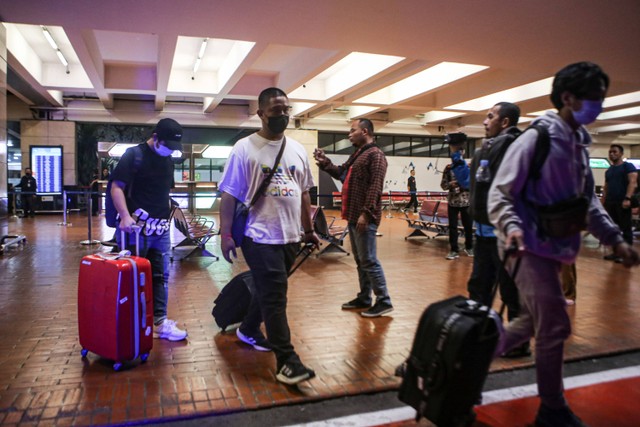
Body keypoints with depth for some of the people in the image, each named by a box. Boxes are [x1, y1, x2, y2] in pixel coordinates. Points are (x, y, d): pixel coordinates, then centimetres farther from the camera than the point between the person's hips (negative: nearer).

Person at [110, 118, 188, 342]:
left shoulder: (168, 160, 13)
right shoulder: (134, 155, -7)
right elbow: (117, 187, -12)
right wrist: (125, 215, -24)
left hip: (161, 227, 7)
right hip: (135, 226, -6)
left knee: (160, 276, 8)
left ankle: (160, 322, 17)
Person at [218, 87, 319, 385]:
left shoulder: (297, 149, 10)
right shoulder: (245, 148, -8)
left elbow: (304, 192, 16)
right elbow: (229, 195, -8)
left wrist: (309, 229, 17)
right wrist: (225, 234, -11)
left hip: (290, 236, 6)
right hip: (261, 236, -6)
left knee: (267, 291, 19)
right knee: (274, 297, -4)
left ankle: (249, 330, 42)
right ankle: (286, 359, 4)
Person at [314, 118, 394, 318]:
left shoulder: (375, 155, -10)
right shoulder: (357, 155, 20)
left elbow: (375, 187, -19)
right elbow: (340, 173, 25)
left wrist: (366, 213, -25)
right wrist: (324, 162, 11)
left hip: (364, 217, -10)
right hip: (353, 216, 10)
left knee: (369, 260, -7)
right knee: (360, 260, 14)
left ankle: (384, 301, 2)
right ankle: (364, 298, 24)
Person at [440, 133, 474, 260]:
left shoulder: (469, 166, -2)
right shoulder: (448, 168, 1)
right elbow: (443, 185, 2)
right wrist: (450, 184, -17)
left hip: (467, 201, 0)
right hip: (452, 202, 1)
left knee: (468, 225, 11)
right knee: (452, 226, 2)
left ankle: (469, 247, 29)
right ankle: (454, 250, 9)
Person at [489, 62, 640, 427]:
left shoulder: (580, 144, 13)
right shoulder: (536, 138, -12)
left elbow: (589, 201, 18)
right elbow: (500, 192, -15)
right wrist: (512, 227, -31)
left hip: (555, 248, 9)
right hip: (532, 247, -9)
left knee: (531, 324, 16)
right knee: (555, 328, -1)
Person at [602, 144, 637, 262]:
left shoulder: (628, 166, 1)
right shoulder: (608, 170, 20)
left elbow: (632, 182, -11)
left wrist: (627, 198, -23)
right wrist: (603, 202, 13)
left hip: (622, 202, -6)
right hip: (610, 203, 7)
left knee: (626, 228, -2)